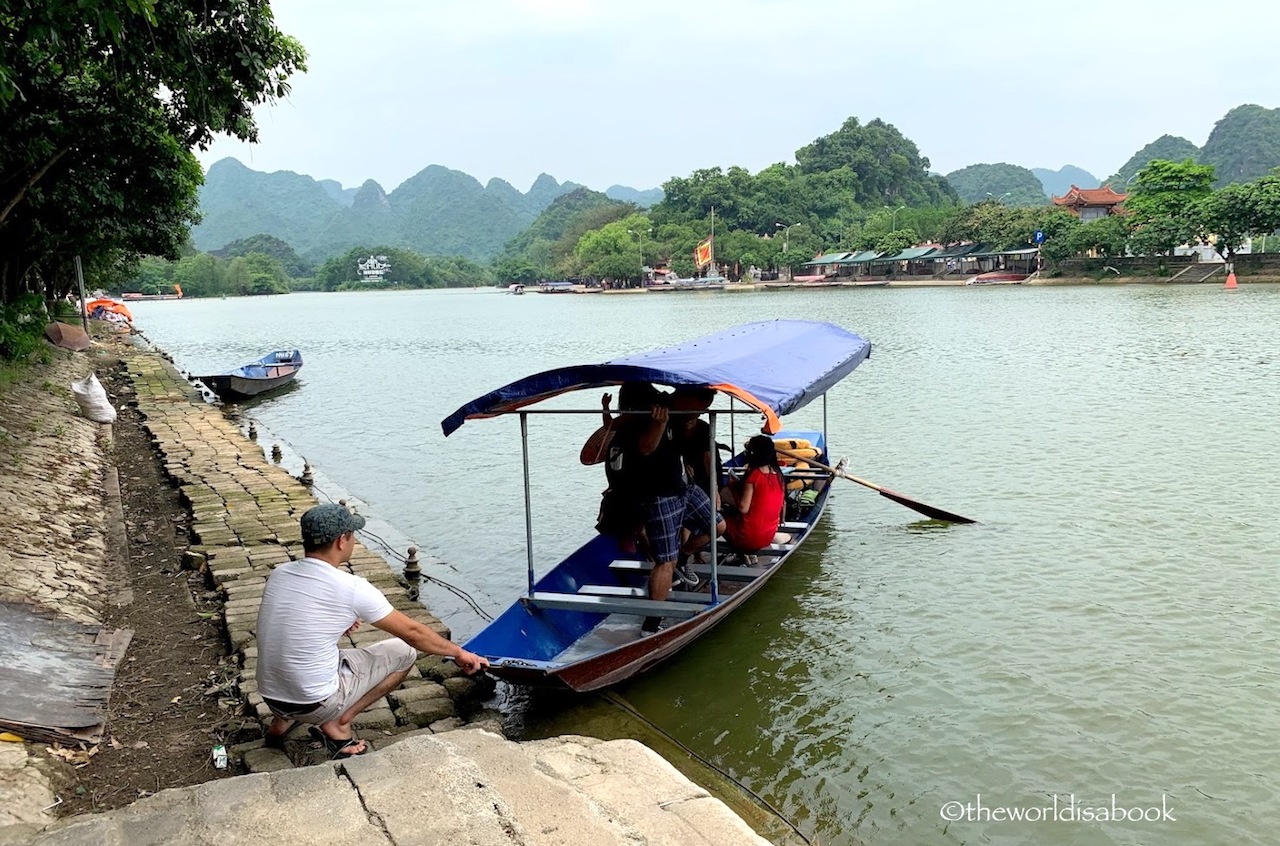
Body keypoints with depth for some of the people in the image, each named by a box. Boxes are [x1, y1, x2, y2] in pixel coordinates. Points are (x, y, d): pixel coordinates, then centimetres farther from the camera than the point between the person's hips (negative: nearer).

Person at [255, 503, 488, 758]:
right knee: (404, 651, 6)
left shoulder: (278, 574, -1)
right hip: (315, 705, -6)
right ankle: (337, 724, 1)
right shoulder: (352, 588, -17)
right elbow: (411, 631, -6)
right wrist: (459, 652, 8)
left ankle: (281, 721, 21)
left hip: (270, 697, 6)